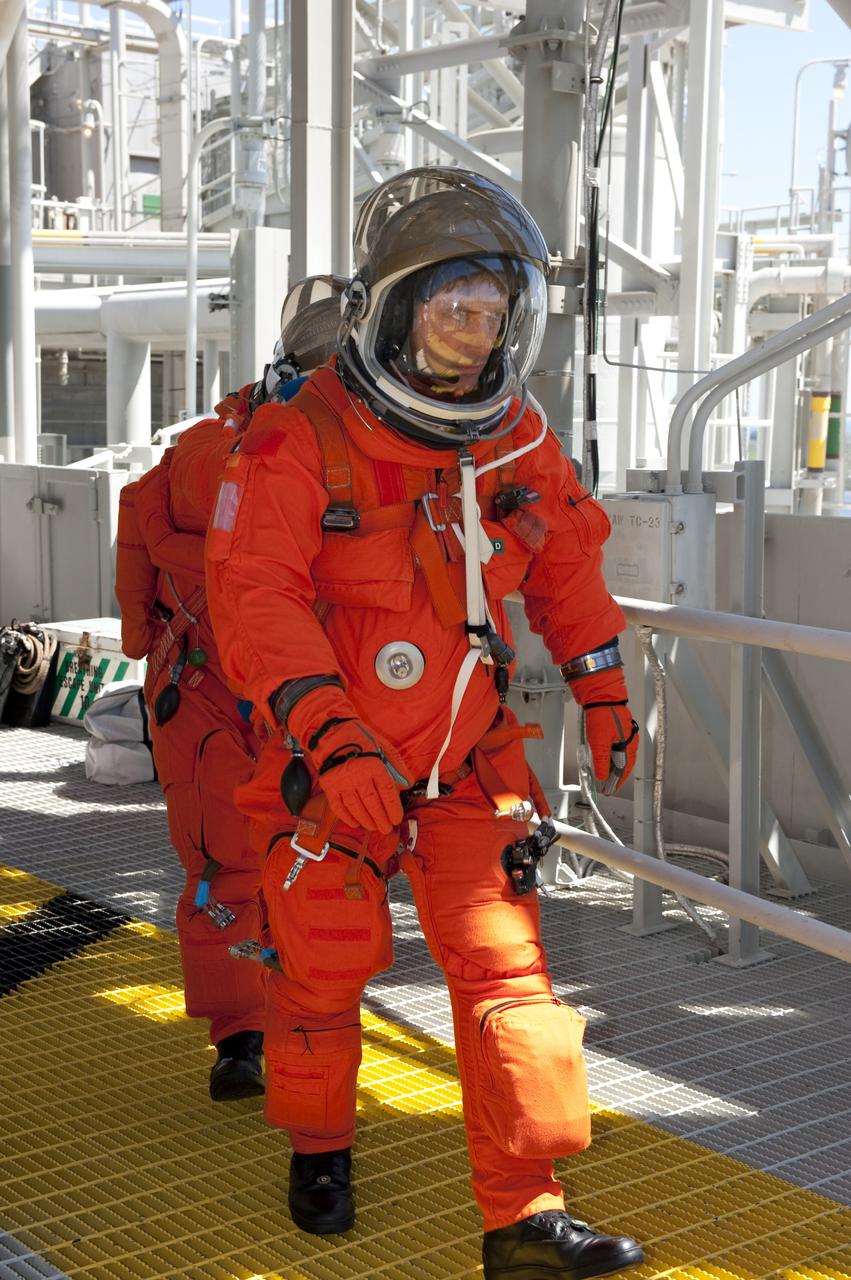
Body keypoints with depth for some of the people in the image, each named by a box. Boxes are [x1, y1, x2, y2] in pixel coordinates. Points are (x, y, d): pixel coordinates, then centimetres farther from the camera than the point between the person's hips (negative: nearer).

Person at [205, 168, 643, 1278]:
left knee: (504, 966, -2)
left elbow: (566, 561, 15)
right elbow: (255, 597, -26)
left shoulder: (519, 439, 0)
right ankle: (319, 1147, 39)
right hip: (329, 766, -3)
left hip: (471, 761, 4)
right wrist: (333, 737, -36)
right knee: (324, 970, 11)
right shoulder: (299, 443, -17)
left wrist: (603, 693, 14)